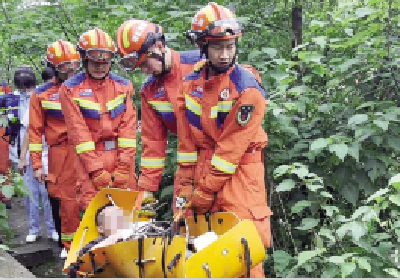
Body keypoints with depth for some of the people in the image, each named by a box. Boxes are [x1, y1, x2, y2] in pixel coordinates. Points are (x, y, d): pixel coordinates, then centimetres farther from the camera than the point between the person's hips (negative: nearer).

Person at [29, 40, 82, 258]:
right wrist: (37, 164, 2)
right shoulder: (41, 94, 8)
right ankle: (70, 244, 16)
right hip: (61, 152, -1)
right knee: (68, 200, 1)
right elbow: (35, 131, 7)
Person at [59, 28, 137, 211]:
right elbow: (78, 131, -5)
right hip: (90, 157, -2)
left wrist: (123, 168, -9)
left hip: (122, 156, 2)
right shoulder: (70, 89, 2)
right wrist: (97, 171, -12)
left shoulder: (123, 86, 10)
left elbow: (128, 125, 1)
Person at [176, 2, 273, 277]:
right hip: (205, 165, 6)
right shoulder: (191, 84, 3)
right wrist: (185, 186, 5)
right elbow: (186, 140, 7)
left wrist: (204, 192, -13)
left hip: (240, 168, -5)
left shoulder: (248, 88, -15)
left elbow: (232, 147, -16)